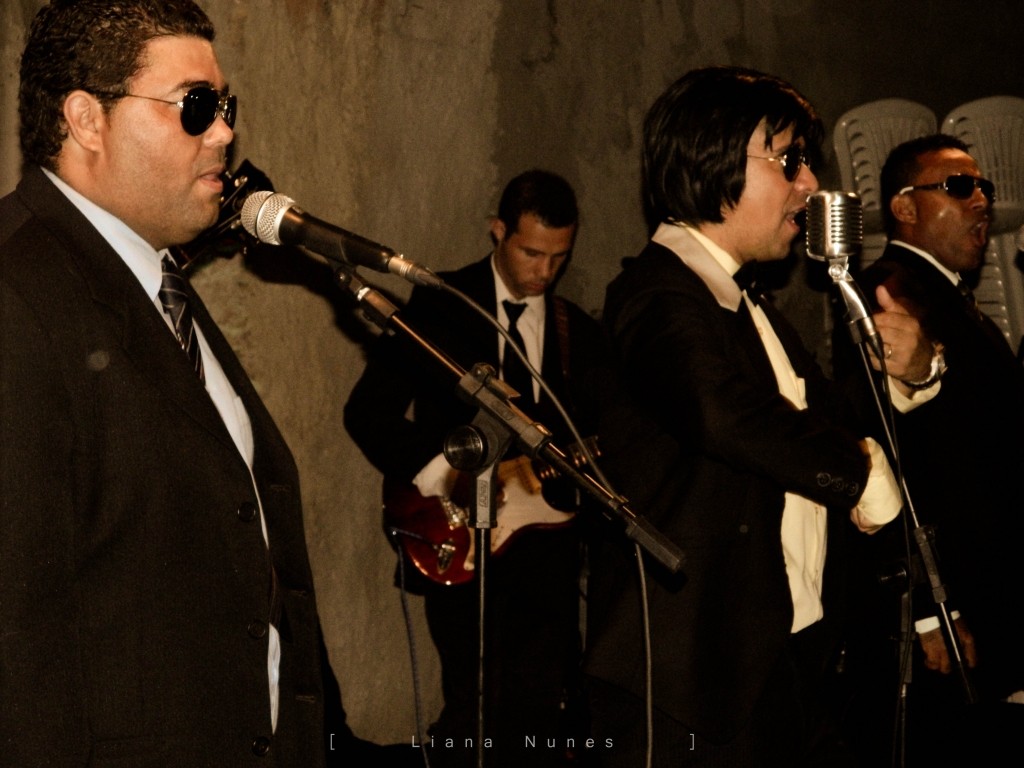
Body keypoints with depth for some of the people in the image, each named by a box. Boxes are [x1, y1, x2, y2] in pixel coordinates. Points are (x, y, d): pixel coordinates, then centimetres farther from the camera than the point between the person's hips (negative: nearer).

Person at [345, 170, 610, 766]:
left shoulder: (580, 332, 15)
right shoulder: (440, 304, 2)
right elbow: (369, 411, -2)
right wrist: (443, 475, -12)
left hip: (545, 534, 3)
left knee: (539, 712, -3)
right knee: (479, 709, -13)